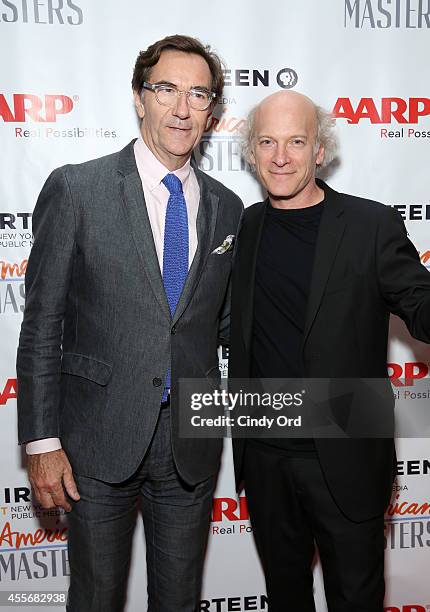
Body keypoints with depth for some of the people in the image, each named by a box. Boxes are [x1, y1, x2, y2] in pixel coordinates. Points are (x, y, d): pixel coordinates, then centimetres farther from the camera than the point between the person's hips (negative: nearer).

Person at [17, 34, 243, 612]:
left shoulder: (227, 207, 5)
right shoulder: (76, 188, -7)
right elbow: (42, 323, -7)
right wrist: (43, 442, -9)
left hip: (192, 442, 3)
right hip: (100, 440, -3)